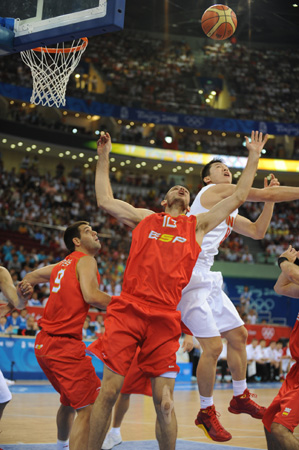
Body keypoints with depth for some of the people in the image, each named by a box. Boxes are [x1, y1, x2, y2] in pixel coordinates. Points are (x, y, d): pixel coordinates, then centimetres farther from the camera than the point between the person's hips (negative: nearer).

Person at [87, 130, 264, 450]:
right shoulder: (144, 218, 22)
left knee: (164, 403, -1)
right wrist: (103, 158, 29)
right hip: (127, 310, 0)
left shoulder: (197, 225, 21)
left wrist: (253, 158, 26)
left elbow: (238, 197, 23)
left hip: (165, 319, 1)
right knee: (108, 391, -4)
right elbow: (104, 201, 25)